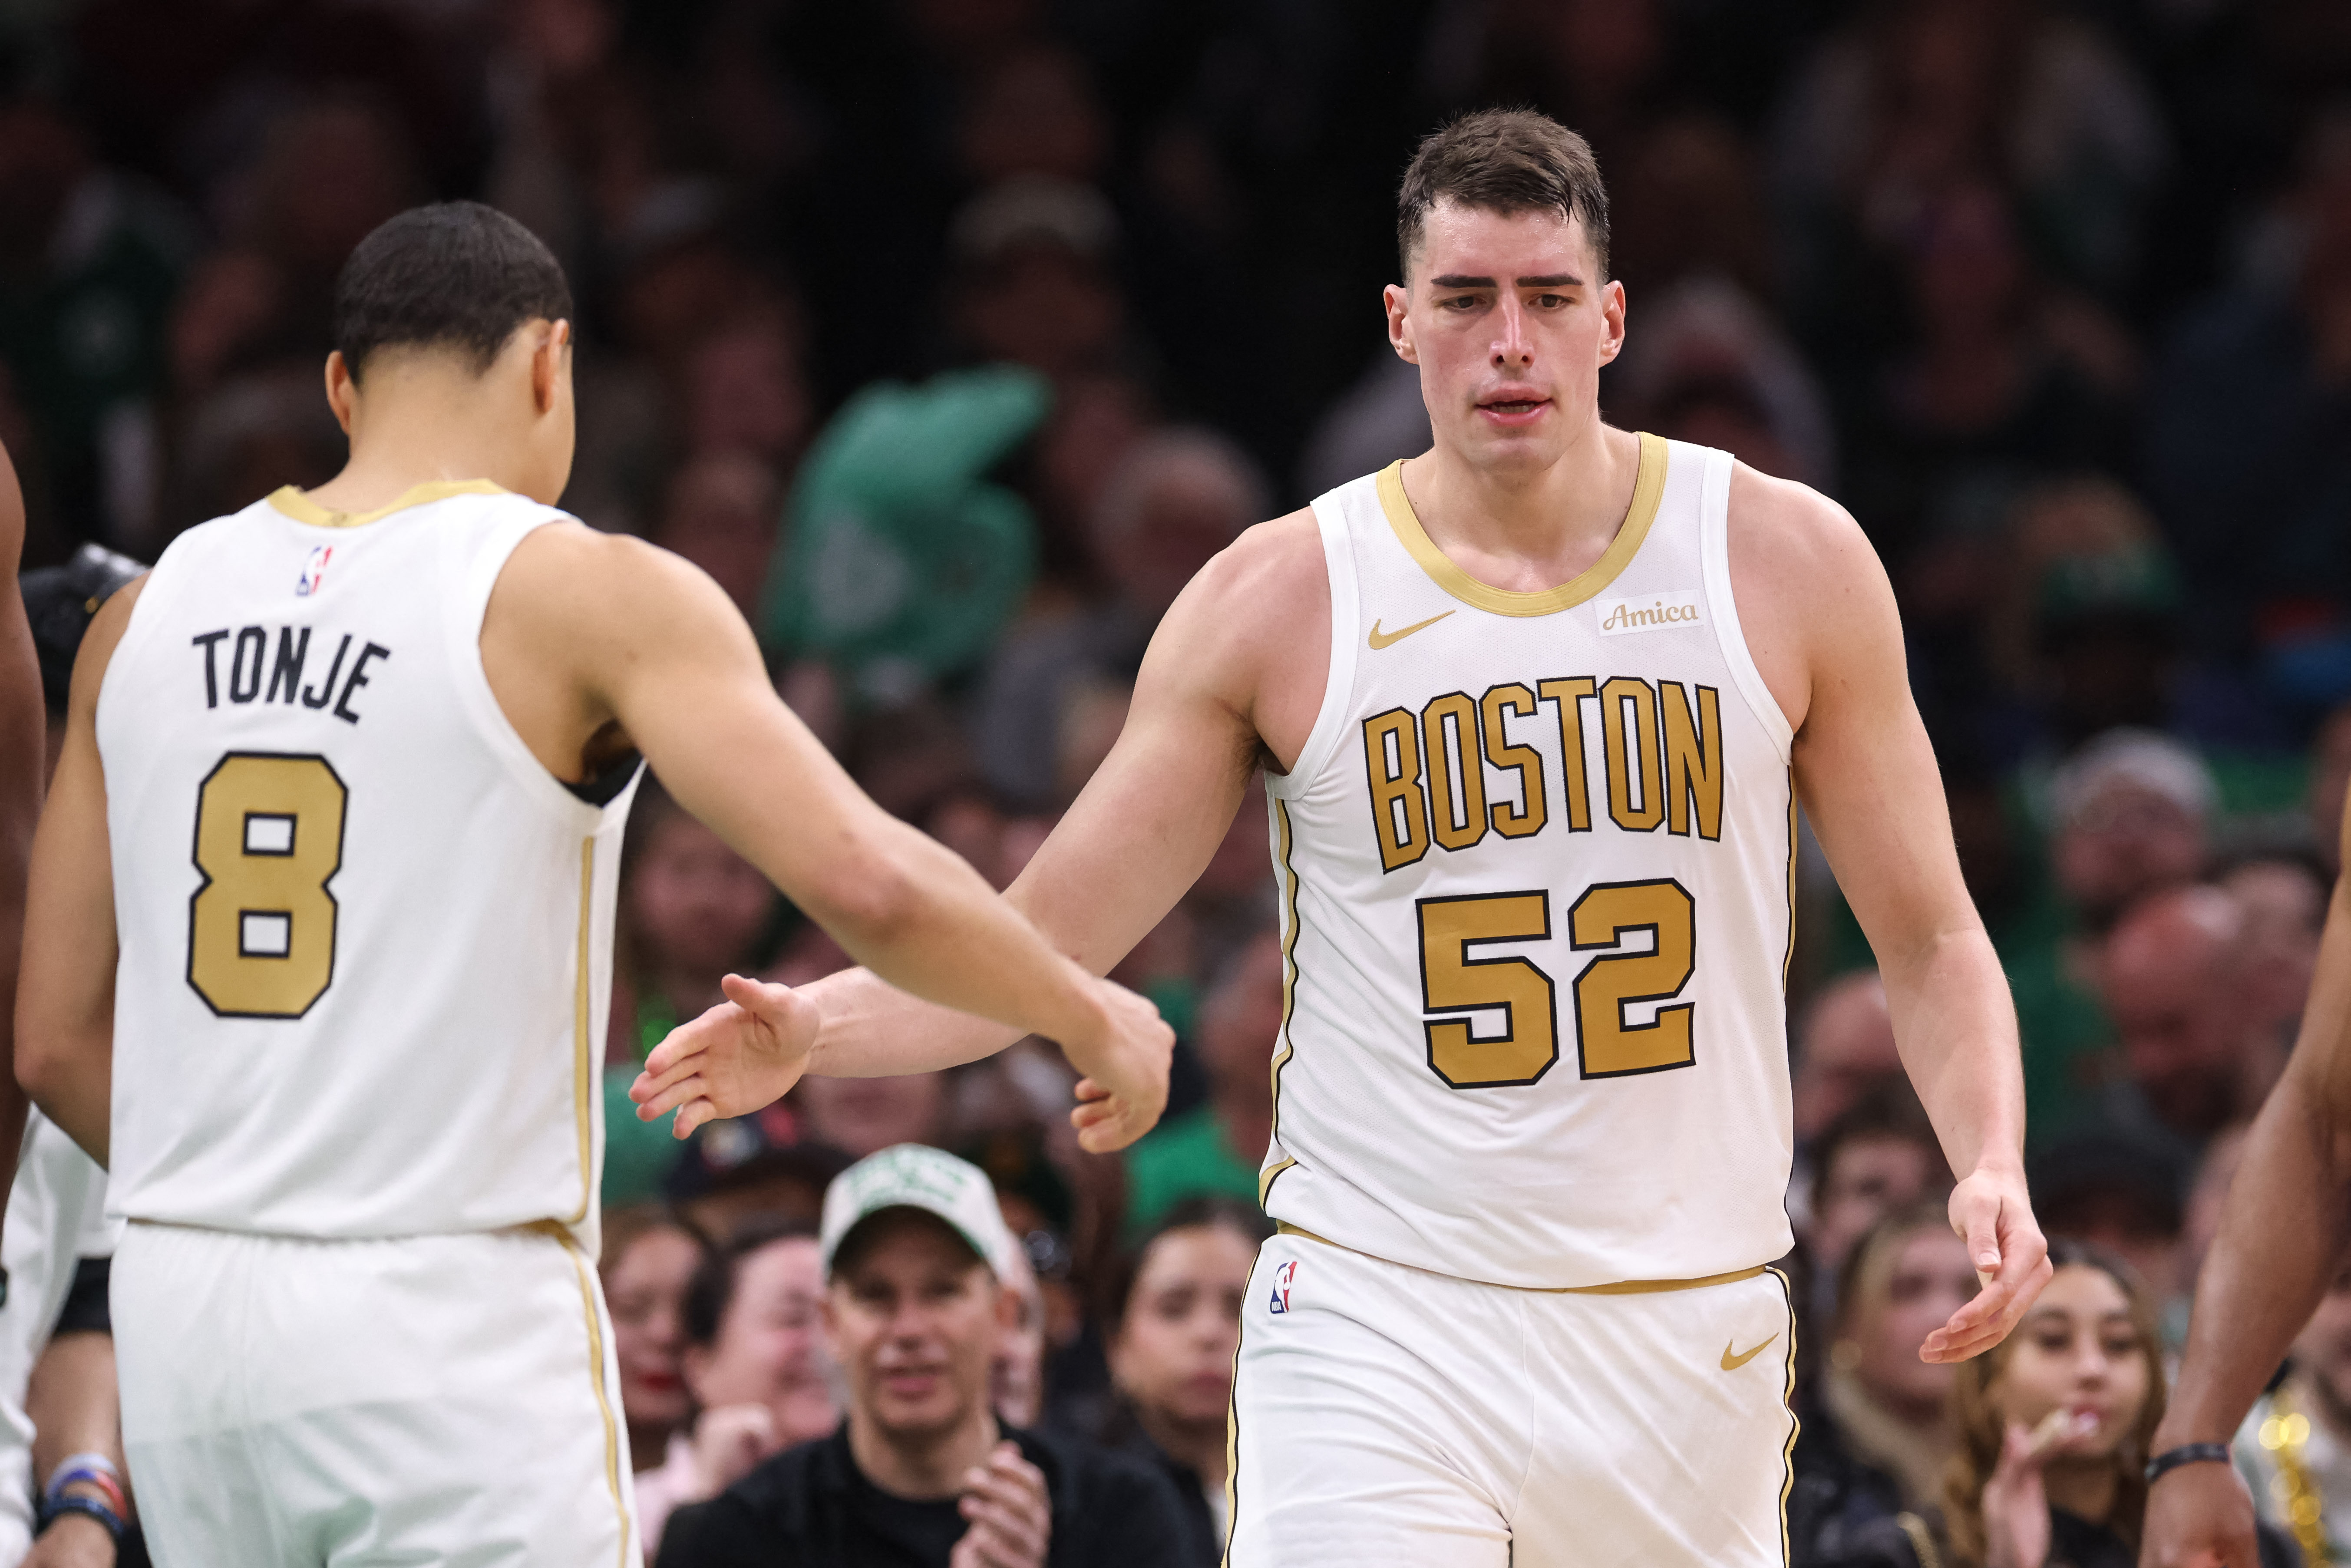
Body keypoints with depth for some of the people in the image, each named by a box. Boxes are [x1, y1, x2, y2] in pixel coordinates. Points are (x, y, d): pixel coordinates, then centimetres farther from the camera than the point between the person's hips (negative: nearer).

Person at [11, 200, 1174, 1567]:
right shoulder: (586, 595, -5)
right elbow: (867, 884, -14)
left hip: (185, 1305, 5)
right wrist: (1089, 1016, 3)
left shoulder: (151, 611, 10)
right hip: (455, 1322, -5)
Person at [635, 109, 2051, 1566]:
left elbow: (1928, 939, 9)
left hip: (1693, 1331, 2)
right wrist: (812, 1032, -17)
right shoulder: (1281, 600, 0)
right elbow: (1031, 947, 1)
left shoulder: (1787, 561, 3)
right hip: (1379, 1323, -2)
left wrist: (1992, 1161, -9)